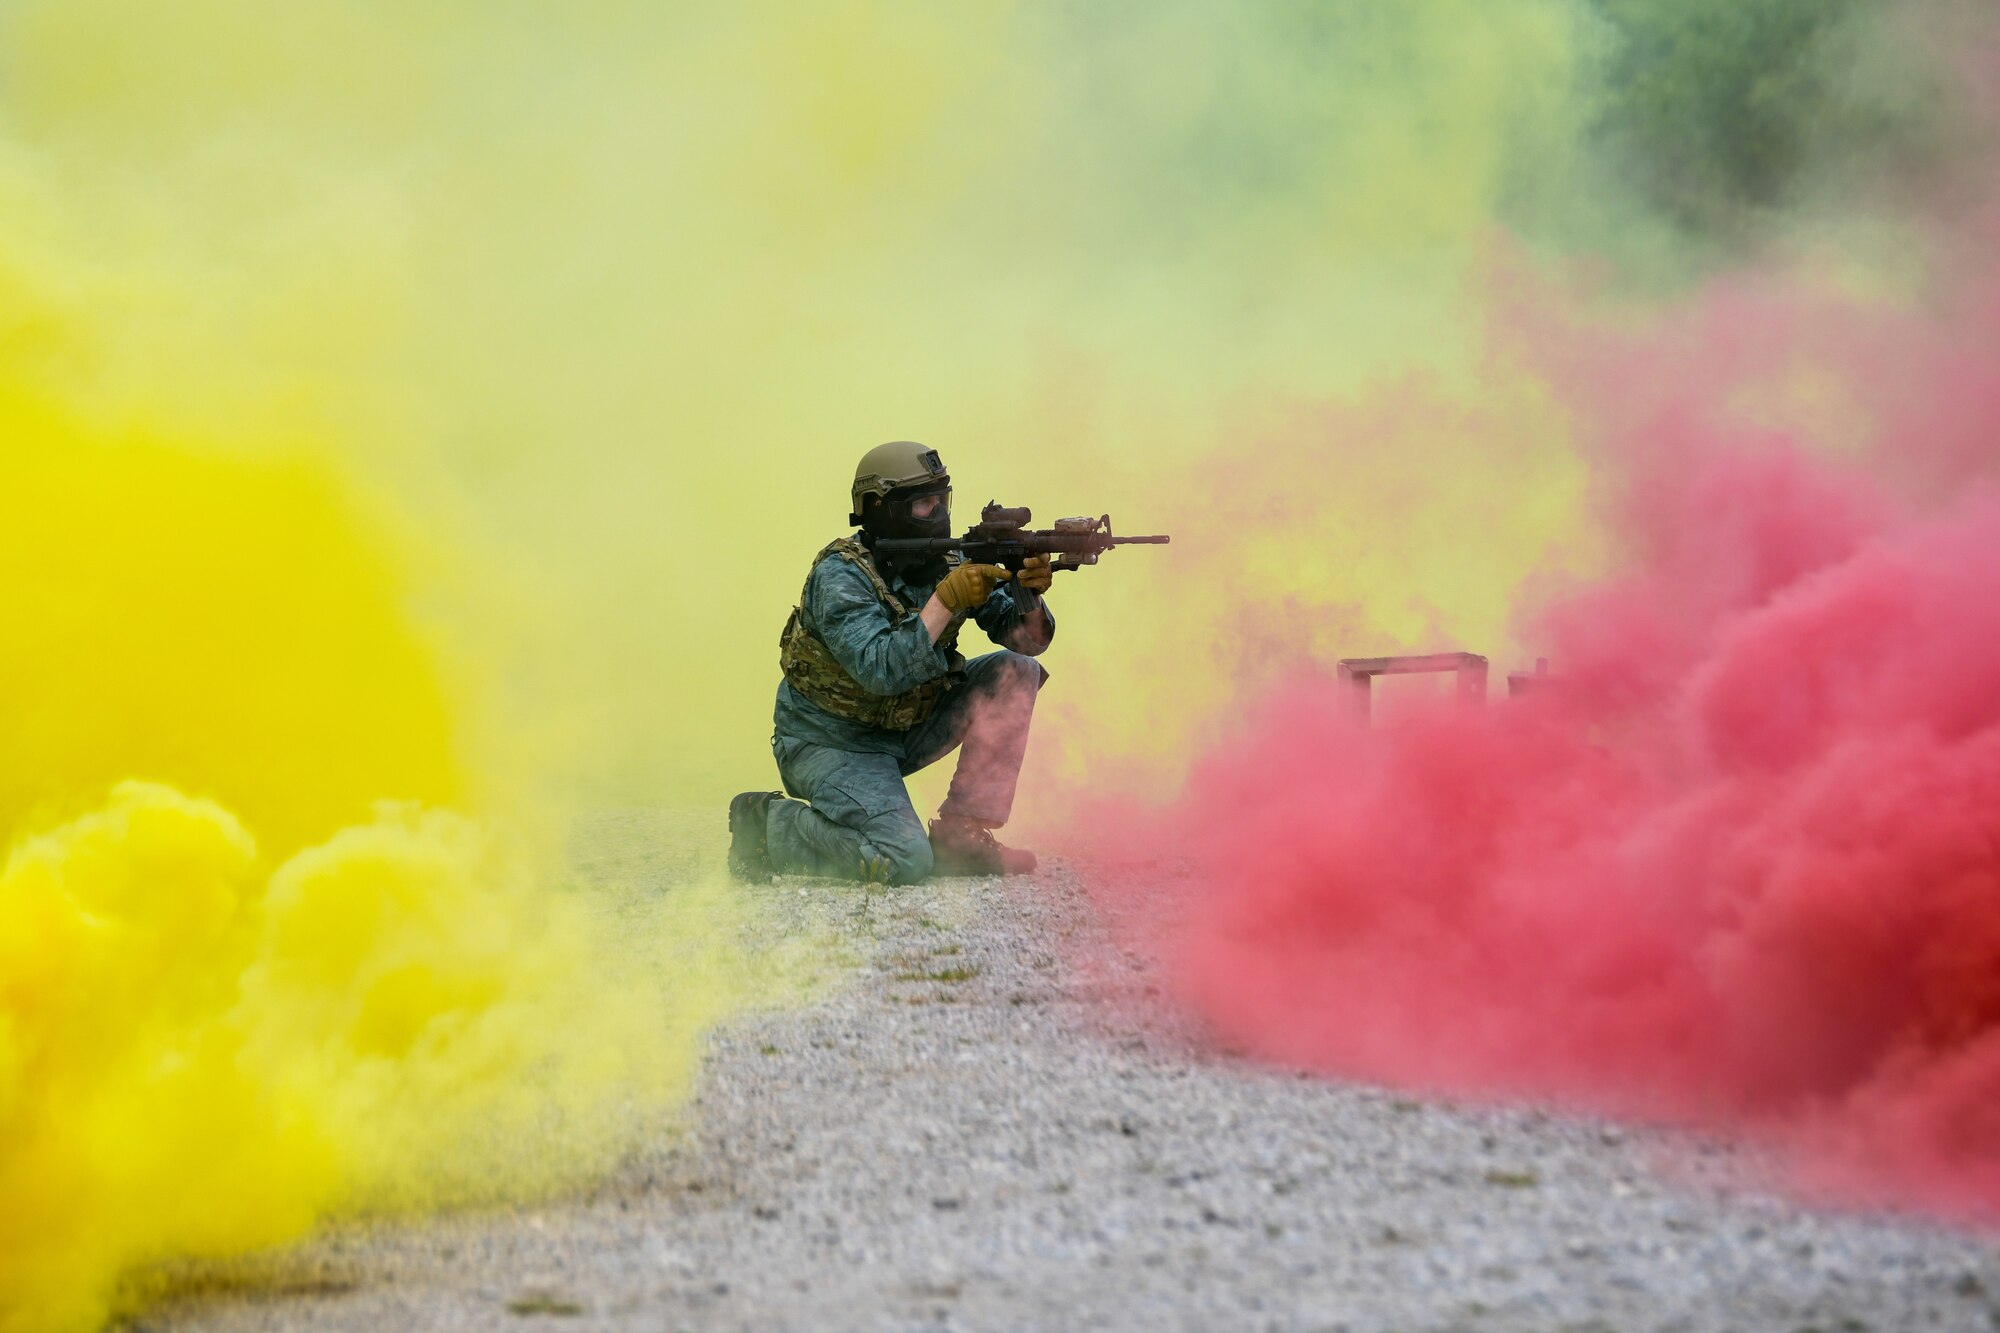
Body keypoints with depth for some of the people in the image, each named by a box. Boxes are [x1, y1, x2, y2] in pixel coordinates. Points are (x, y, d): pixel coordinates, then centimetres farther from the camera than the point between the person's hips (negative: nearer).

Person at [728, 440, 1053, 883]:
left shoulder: (948, 564, -2)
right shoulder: (841, 576, -22)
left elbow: (1028, 638, -3)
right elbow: (882, 672, -34)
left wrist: (1028, 594, -25)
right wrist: (947, 599, -36)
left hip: (907, 729, 7)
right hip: (831, 743, -7)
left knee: (1014, 672, -9)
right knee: (903, 862, -26)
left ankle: (962, 834, -6)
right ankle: (766, 826, -2)